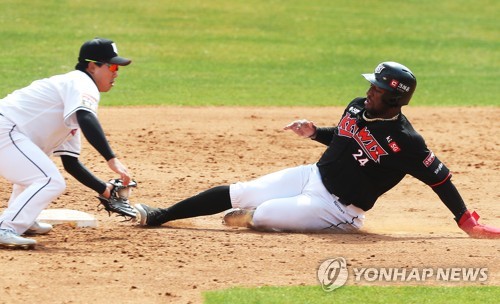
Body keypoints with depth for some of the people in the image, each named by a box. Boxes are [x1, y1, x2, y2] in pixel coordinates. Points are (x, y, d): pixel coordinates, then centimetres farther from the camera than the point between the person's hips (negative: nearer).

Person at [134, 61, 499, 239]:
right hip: (313, 176, 7)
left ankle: (250, 215, 14)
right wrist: (314, 132, 0)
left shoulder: (406, 142, -23)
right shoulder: (358, 107, -2)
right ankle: (158, 217, 12)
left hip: (338, 209, -7)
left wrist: (468, 221, -21)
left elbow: (440, 178, -19)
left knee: (260, 215, -23)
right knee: (236, 193, 2)